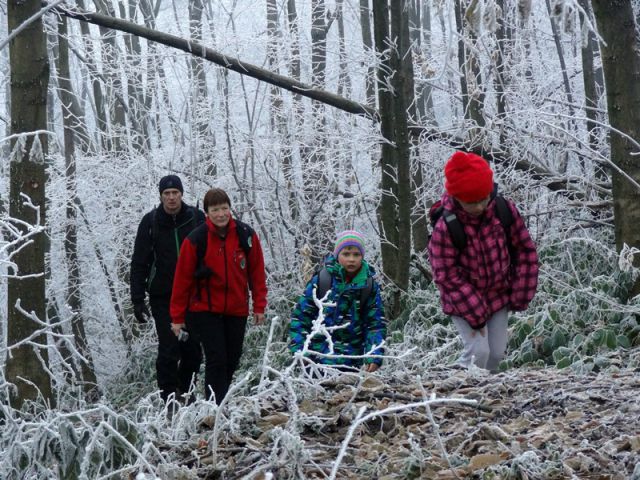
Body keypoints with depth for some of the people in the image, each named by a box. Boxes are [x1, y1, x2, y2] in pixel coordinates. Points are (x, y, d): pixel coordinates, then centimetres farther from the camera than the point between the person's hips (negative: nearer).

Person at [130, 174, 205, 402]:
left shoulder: (196, 218, 2)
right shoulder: (150, 222, 0)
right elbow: (139, 264, 2)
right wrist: (137, 300, -3)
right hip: (163, 298, -1)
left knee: (193, 350, 4)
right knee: (168, 349, -7)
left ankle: (183, 391, 23)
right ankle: (168, 398, 2)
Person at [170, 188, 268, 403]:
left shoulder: (246, 235, -4)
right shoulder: (196, 240, -11)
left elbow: (257, 272, 5)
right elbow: (182, 279, -6)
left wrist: (259, 305, 3)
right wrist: (177, 317, -4)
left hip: (237, 311, 3)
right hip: (205, 311, -3)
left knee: (232, 361, 11)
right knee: (216, 360, -11)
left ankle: (220, 404, 28)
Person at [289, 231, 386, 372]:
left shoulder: (369, 286, 1)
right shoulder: (321, 281, -4)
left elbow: (376, 324, 0)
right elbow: (300, 316, 0)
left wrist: (374, 356, -14)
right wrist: (299, 350, -9)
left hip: (351, 362, 1)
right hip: (319, 359, -1)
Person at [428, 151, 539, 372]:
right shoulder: (444, 228, -26)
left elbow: (525, 250, -3)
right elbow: (447, 276, -20)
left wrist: (521, 296, -4)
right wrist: (475, 314, -19)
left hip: (498, 296, 4)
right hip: (464, 301, -4)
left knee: (497, 352, 8)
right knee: (478, 351, -16)